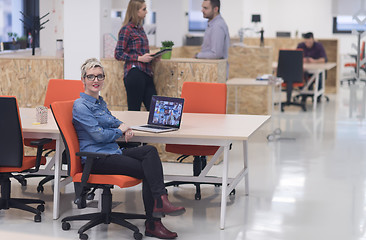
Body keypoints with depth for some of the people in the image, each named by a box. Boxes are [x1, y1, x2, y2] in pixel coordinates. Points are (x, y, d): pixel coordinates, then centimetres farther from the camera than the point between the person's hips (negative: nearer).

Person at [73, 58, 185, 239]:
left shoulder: (100, 102, 20)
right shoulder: (81, 106, -9)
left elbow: (112, 121, 33)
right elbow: (98, 135, -17)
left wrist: (125, 128, 9)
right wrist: (120, 131, 0)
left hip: (112, 152, 8)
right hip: (96, 158, -8)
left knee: (150, 151, -17)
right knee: (147, 170, -20)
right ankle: (152, 224, -21)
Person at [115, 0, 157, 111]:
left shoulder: (140, 28, 18)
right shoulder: (127, 29, -5)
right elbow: (118, 54, -9)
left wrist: (151, 57, 10)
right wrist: (140, 58, -14)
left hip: (146, 73, 8)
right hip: (134, 73, -8)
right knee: (134, 110, -4)